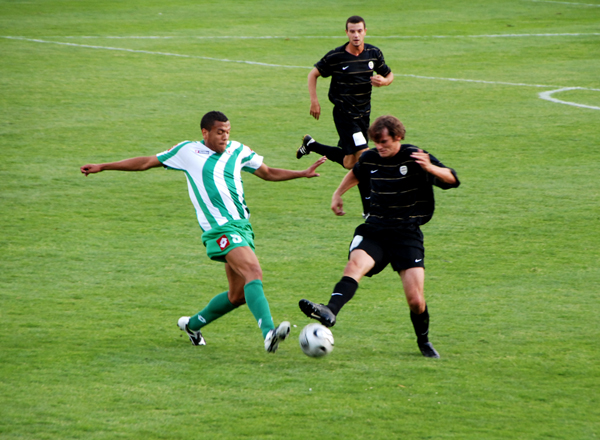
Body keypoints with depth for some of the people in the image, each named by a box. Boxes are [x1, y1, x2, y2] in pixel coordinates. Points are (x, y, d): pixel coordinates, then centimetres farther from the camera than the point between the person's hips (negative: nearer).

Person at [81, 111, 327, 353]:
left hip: (243, 225, 6)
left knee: (239, 295, 8)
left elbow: (269, 174, 30)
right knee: (253, 272, -28)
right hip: (220, 228, -6)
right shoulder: (187, 152, 6)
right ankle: (269, 332, -43)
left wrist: (303, 173, 20)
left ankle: (193, 323, 31)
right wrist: (102, 167, 17)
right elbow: (145, 163, 15)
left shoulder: (238, 151, 17)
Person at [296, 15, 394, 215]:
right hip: (344, 114, -6)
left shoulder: (374, 53, 1)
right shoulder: (335, 56, -11)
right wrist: (314, 100, -8)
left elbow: (389, 74, 13)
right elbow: (313, 74, 1)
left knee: (348, 162, 10)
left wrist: (384, 81, -11)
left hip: (363, 113, 6)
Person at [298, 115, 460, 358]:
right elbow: (356, 173, 31)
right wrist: (338, 194, 22)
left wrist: (430, 168, -30)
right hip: (374, 229, 3)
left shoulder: (414, 157, -7)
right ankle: (329, 312, -53)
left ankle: (424, 342, 21)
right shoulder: (370, 158, 6)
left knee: (415, 300, -9)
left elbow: (452, 180, -12)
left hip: (407, 233, -3)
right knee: (355, 264, -30)